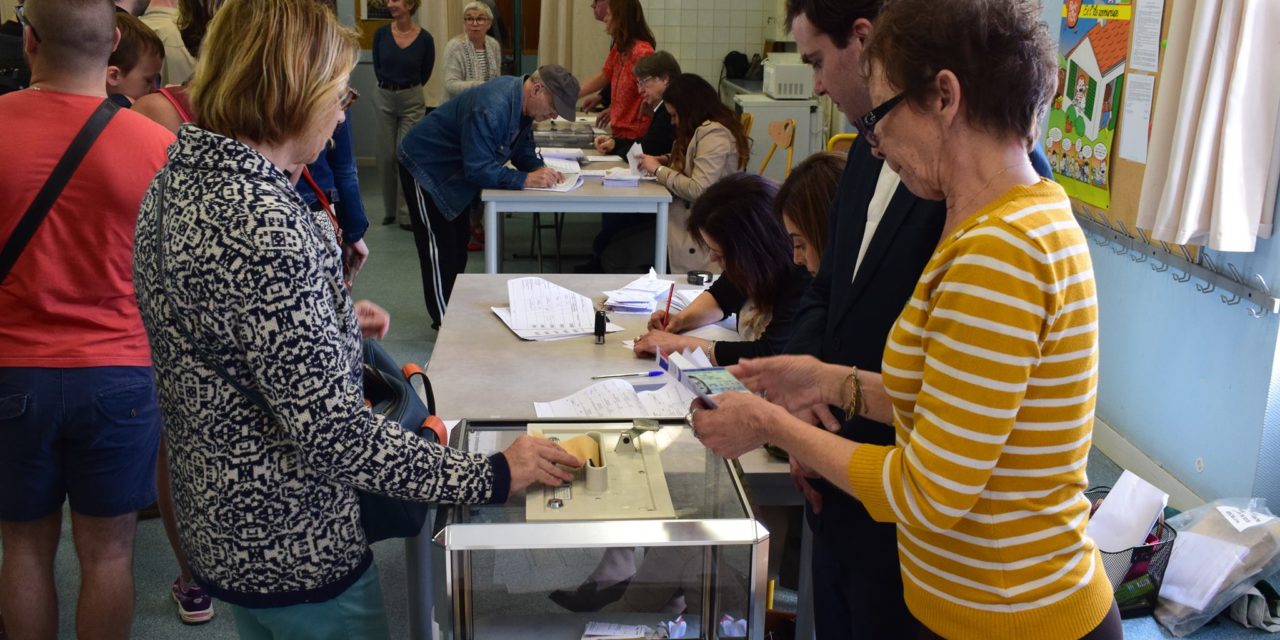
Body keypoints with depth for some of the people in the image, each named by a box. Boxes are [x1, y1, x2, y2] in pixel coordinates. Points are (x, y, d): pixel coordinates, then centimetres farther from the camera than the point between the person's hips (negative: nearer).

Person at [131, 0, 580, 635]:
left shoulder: (177, 179, -1)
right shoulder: (263, 225, -31)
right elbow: (335, 435, -29)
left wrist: (333, 321, 18)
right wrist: (492, 475, -21)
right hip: (294, 551, -9)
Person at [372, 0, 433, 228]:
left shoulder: (425, 39, -8)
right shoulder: (381, 33, -3)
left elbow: (425, 73, 5)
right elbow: (377, 67, 9)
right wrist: (390, 86, 12)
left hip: (412, 100, -2)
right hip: (384, 98, 2)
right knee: (386, 156, 7)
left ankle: (406, 213, 4)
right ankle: (389, 210, 21)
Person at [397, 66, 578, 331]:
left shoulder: (520, 101, -7)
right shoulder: (491, 109, -36)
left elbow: (523, 149, 3)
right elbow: (478, 169, -37)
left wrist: (539, 168, -18)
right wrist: (526, 179, -37)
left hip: (453, 169, 10)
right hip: (425, 166, -10)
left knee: (459, 240, 15)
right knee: (440, 244, -5)